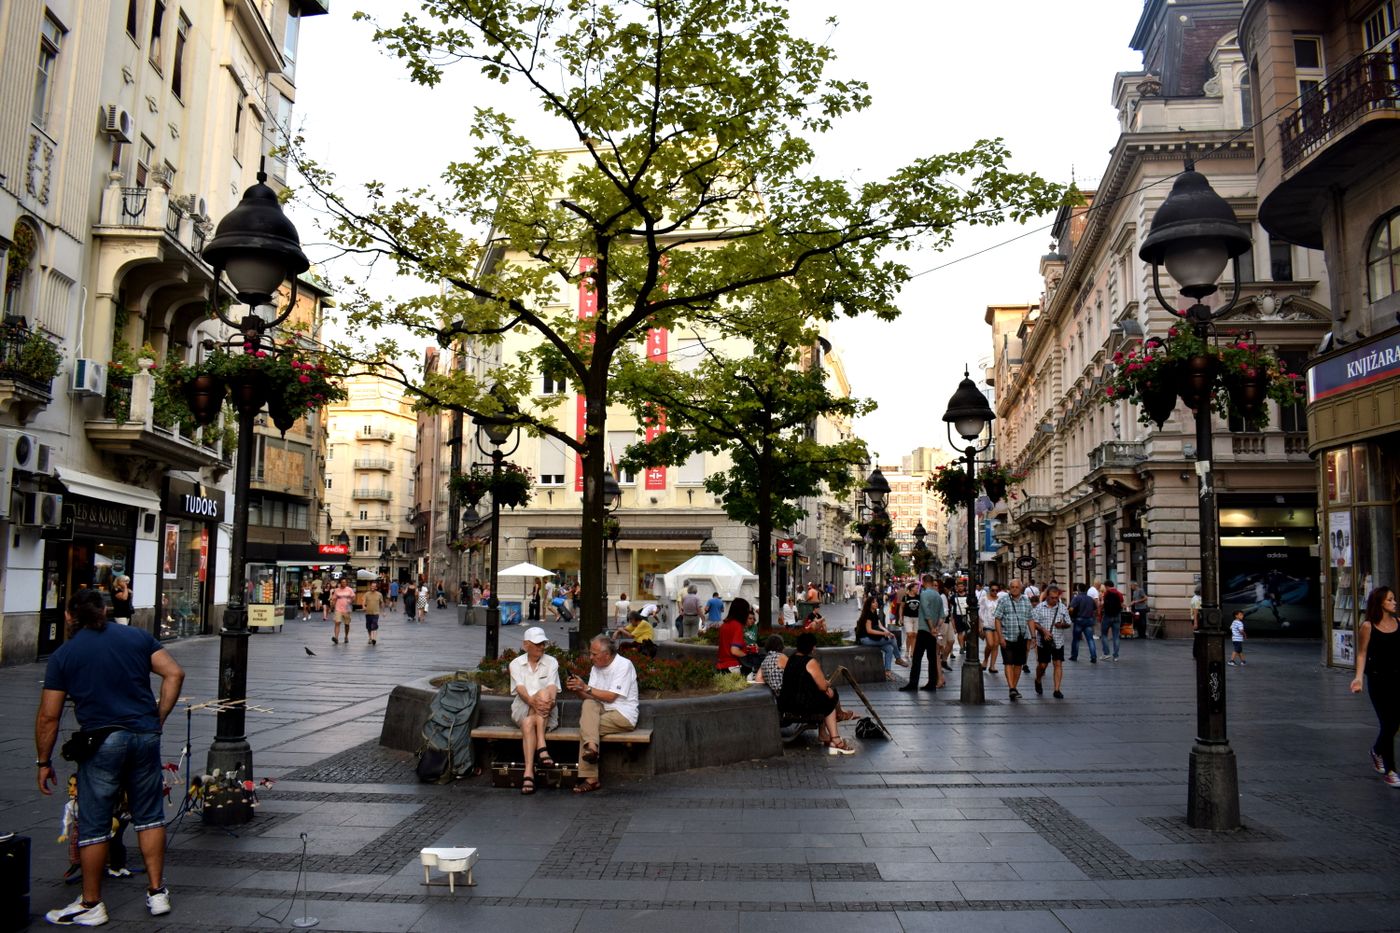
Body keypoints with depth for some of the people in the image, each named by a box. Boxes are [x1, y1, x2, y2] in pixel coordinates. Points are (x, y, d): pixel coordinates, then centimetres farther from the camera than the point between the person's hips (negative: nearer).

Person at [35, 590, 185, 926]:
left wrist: (44, 762, 10)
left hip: (102, 742, -3)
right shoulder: (137, 637, 7)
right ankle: (157, 893, 19)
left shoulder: (63, 655, 3)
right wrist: (158, 719, 6)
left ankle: (91, 905, 19)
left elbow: (48, 716, 1)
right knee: (149, 815, 14)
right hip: (145, 735, 3)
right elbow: (174, 674, -1)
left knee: (93, 825, 9)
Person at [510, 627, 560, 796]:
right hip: (523, 710, -1)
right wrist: (533, 702, -32)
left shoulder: (551, 662, 8)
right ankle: (541, 749, -42)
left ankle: (529, 772, -38)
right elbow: (520, 689, -10)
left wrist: (550, 701, -32)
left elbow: (553, 688, -7)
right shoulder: (516, 663, 6)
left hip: (547, 713, 1)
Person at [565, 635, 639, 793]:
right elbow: (588, 697, 6)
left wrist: (586, 688, -18)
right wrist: (578, 690, -14)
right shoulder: (596, 667, 11)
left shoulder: (624, 665, -11)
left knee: (586, 725, -22)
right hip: (603, 711, 7)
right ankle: (591, 747, -38)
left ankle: (591, 778, -21)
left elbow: (610, 697, -18)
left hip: (623, 715, -7)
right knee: (588, 705, -22)